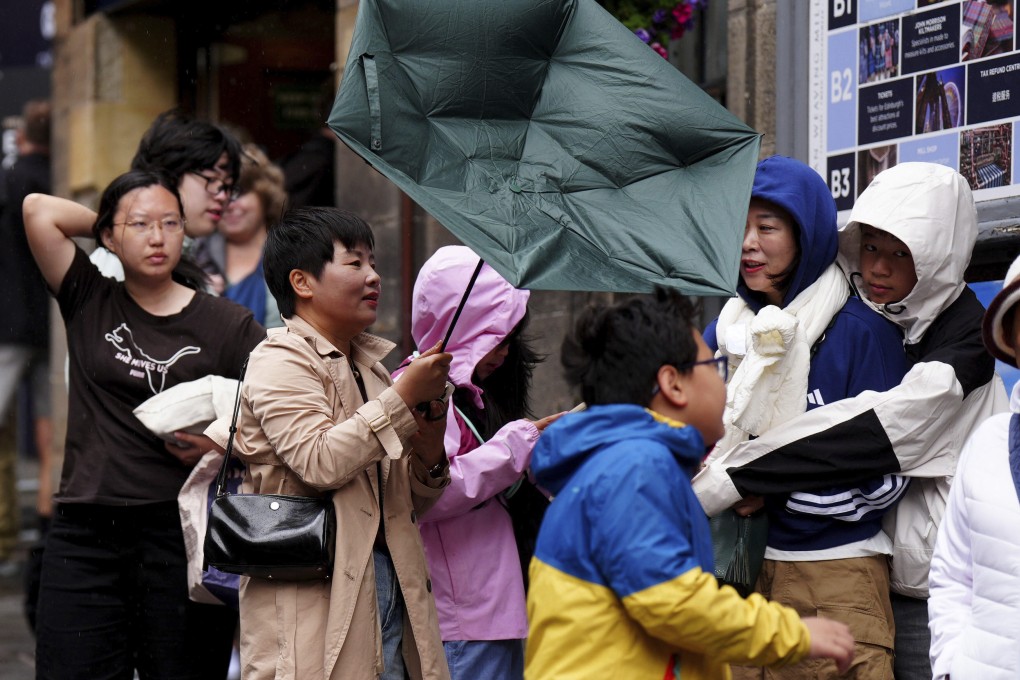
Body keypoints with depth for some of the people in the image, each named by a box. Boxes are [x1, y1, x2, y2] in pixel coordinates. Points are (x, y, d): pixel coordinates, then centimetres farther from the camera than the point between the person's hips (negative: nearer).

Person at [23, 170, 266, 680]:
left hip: (184, 534, -1)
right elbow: (39, 210, 1)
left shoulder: (227, 325, 6)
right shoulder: (89, 303, 10)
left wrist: (222, 446, -11)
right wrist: (106, 224, 12)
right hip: (86, 537, 1)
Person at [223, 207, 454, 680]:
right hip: (313, 595, -8)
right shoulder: (280, 361, -4)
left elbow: (411, 502, 25)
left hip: (388, 584, 8)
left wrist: (430, 452, 3)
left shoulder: (370, 365, 21)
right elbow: (319, 462, -21)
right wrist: (404, 397, -15)